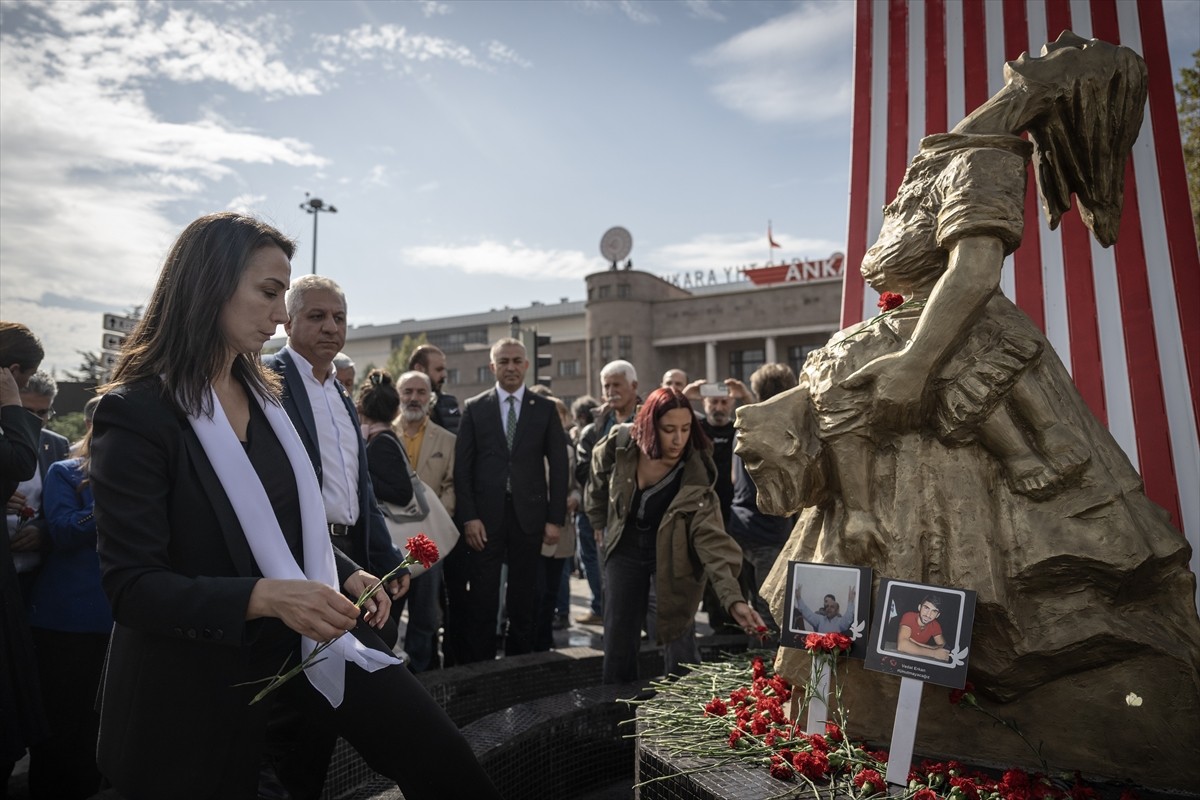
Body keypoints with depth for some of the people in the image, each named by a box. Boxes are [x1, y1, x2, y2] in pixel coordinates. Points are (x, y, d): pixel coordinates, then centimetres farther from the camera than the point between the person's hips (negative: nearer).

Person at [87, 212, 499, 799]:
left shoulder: (264, 393, 7)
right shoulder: (135, 413, -15)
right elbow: (131, 586, -18)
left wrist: (347, 575, 0)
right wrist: (263, 596, -30)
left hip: (311, 636, 6)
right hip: (204, 675, -5)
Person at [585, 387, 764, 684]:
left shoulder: (696, 473, -25)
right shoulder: (620, 445, -20)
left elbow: (711, 537, -31)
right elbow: (599, 484, 3)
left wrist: (734, 599, -41)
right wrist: (603, 526, 12)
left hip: (673, 553, -2)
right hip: (625, 547, 2)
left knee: (679, 640, -1)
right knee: (618, 640, 7)